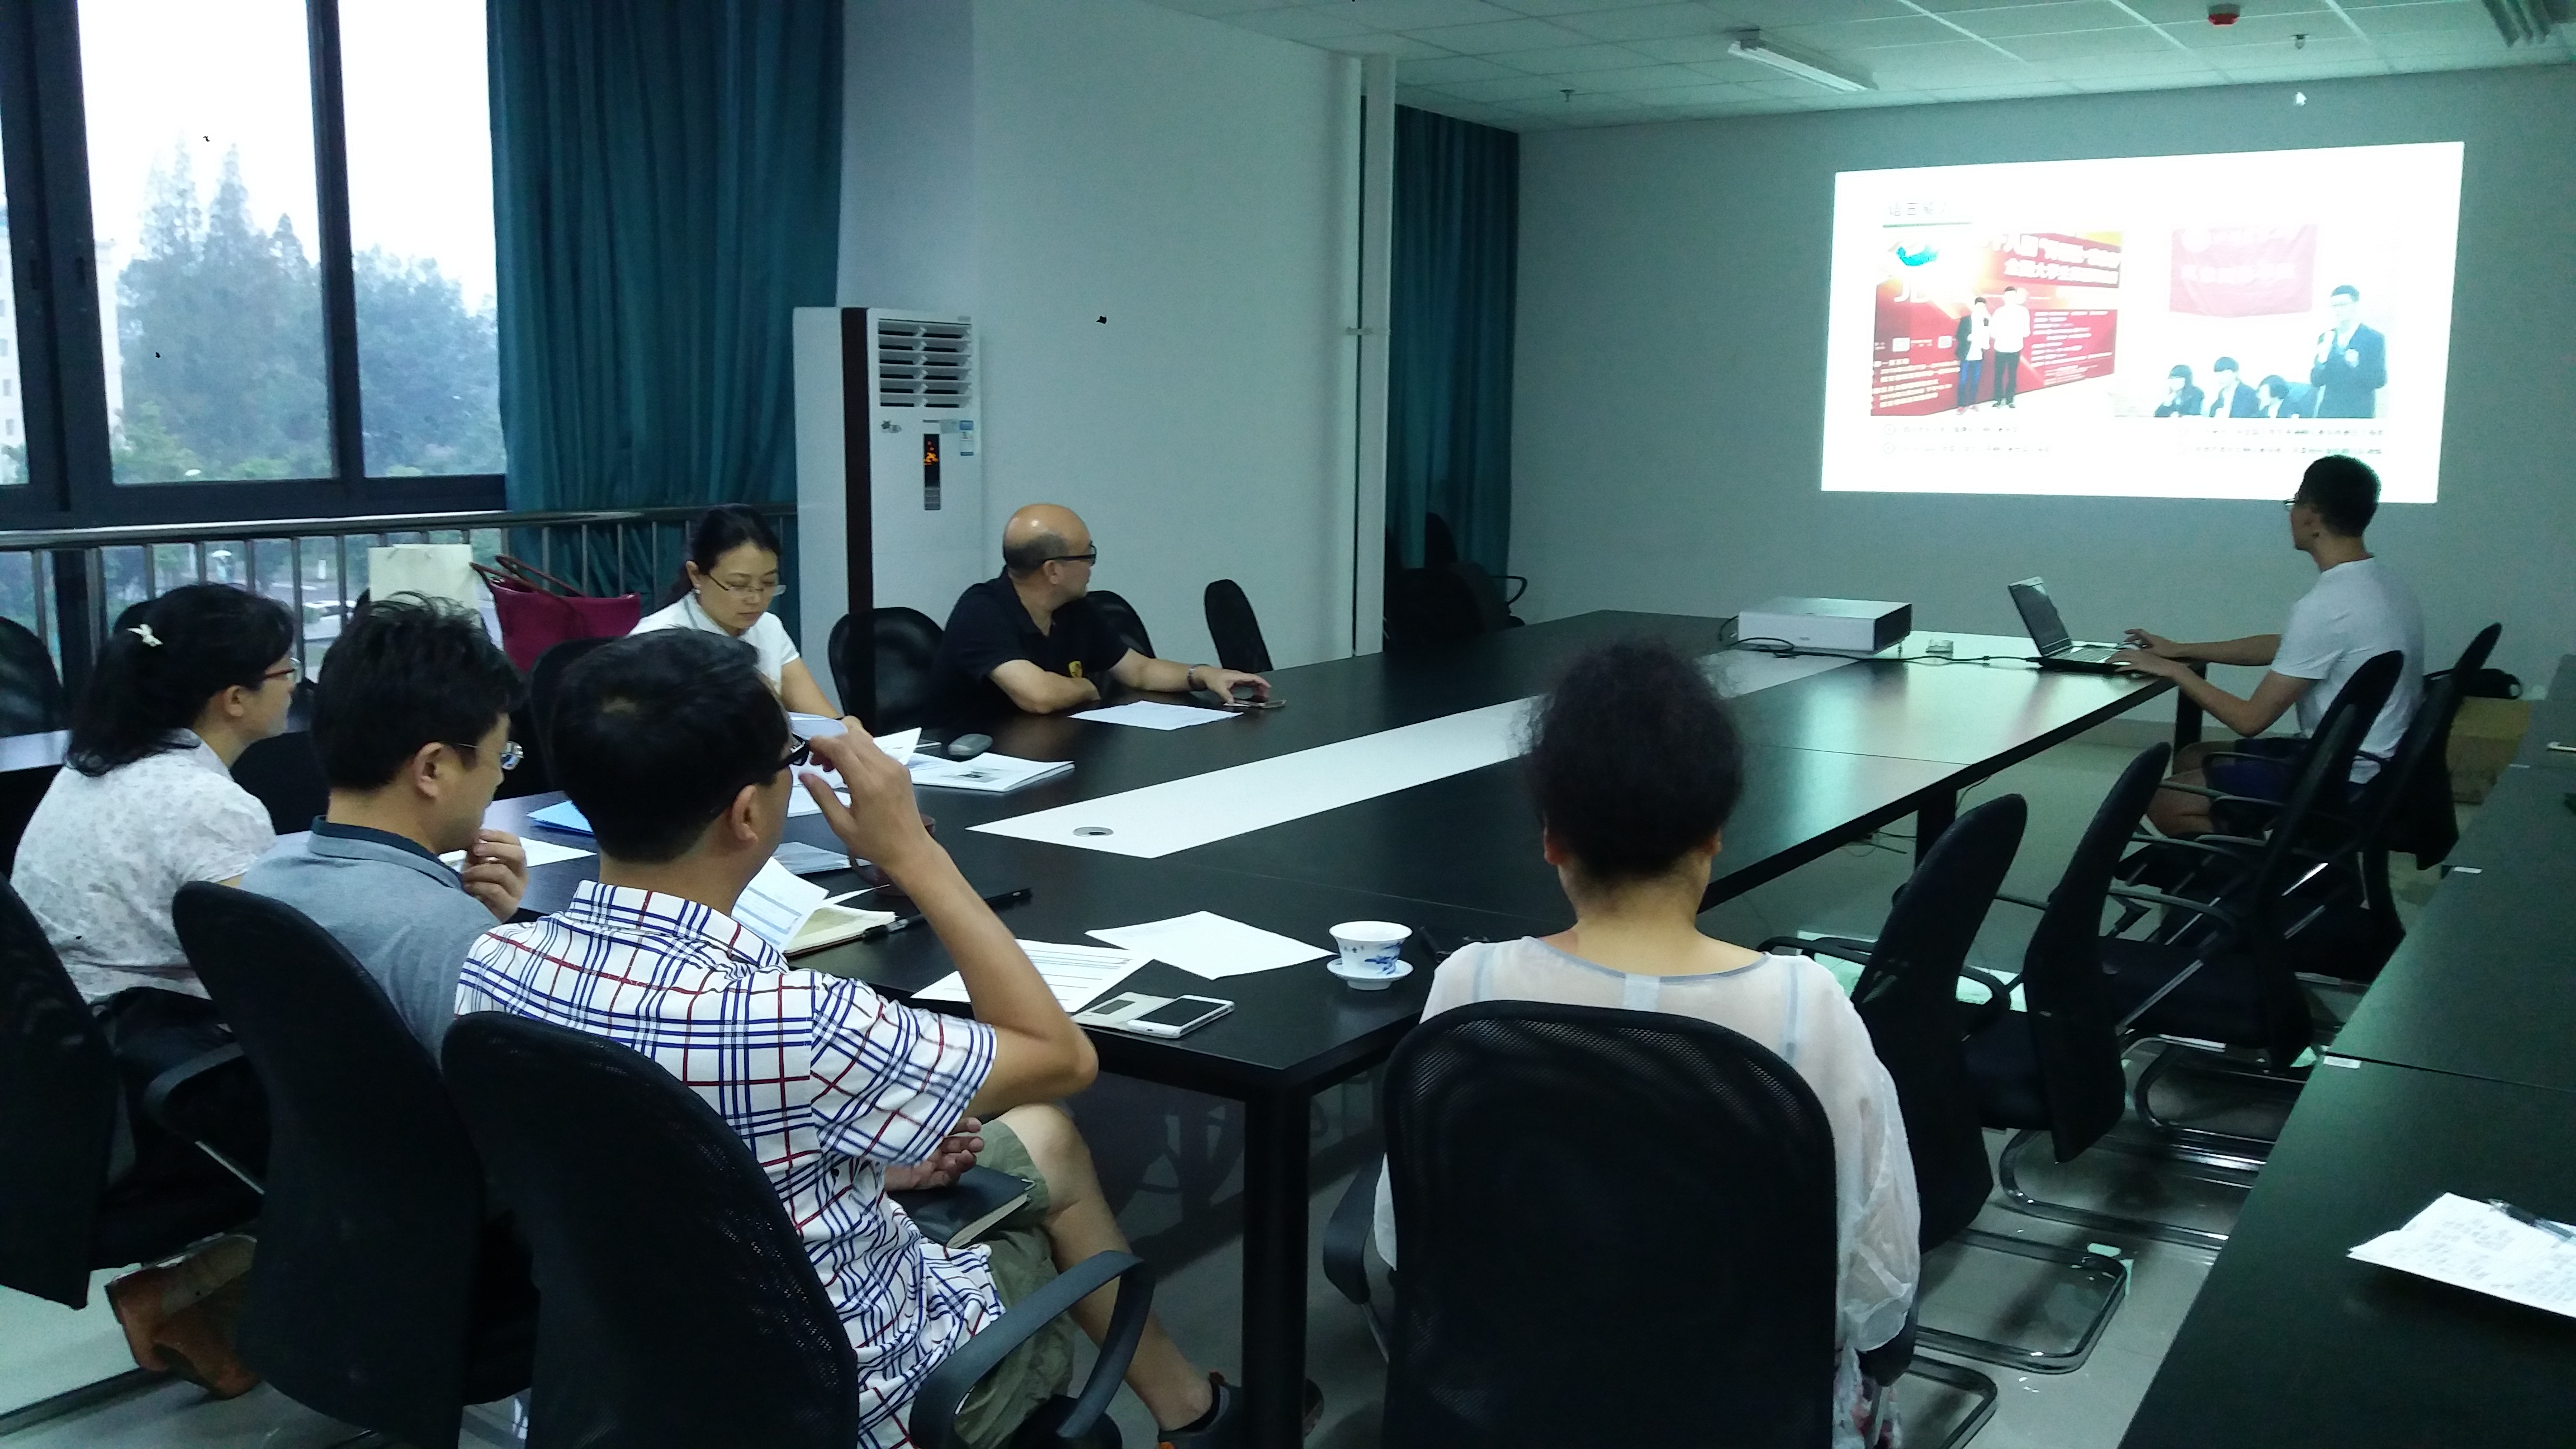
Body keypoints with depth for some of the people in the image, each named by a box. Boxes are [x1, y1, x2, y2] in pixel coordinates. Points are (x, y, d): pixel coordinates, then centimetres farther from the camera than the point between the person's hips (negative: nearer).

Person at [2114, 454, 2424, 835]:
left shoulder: (2325, 605, -26)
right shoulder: (2379, 581, 5)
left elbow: (2251, 720, -20)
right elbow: (2282, 647, 20)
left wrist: (2173, 671, -6)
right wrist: (2180, 651, 21)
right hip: (2371, 764, 10)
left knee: (2163, 803, -4)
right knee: (2190, 760, 20)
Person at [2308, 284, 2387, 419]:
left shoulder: (2375, 338, -2)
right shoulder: (2325, 338, 9)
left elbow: (2380, 380, -6)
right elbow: (2315, 381, 5)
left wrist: (2356, 365, -22)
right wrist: (2322, 361, -14)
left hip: (2360, 414, -3)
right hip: (2327, 413, 3)